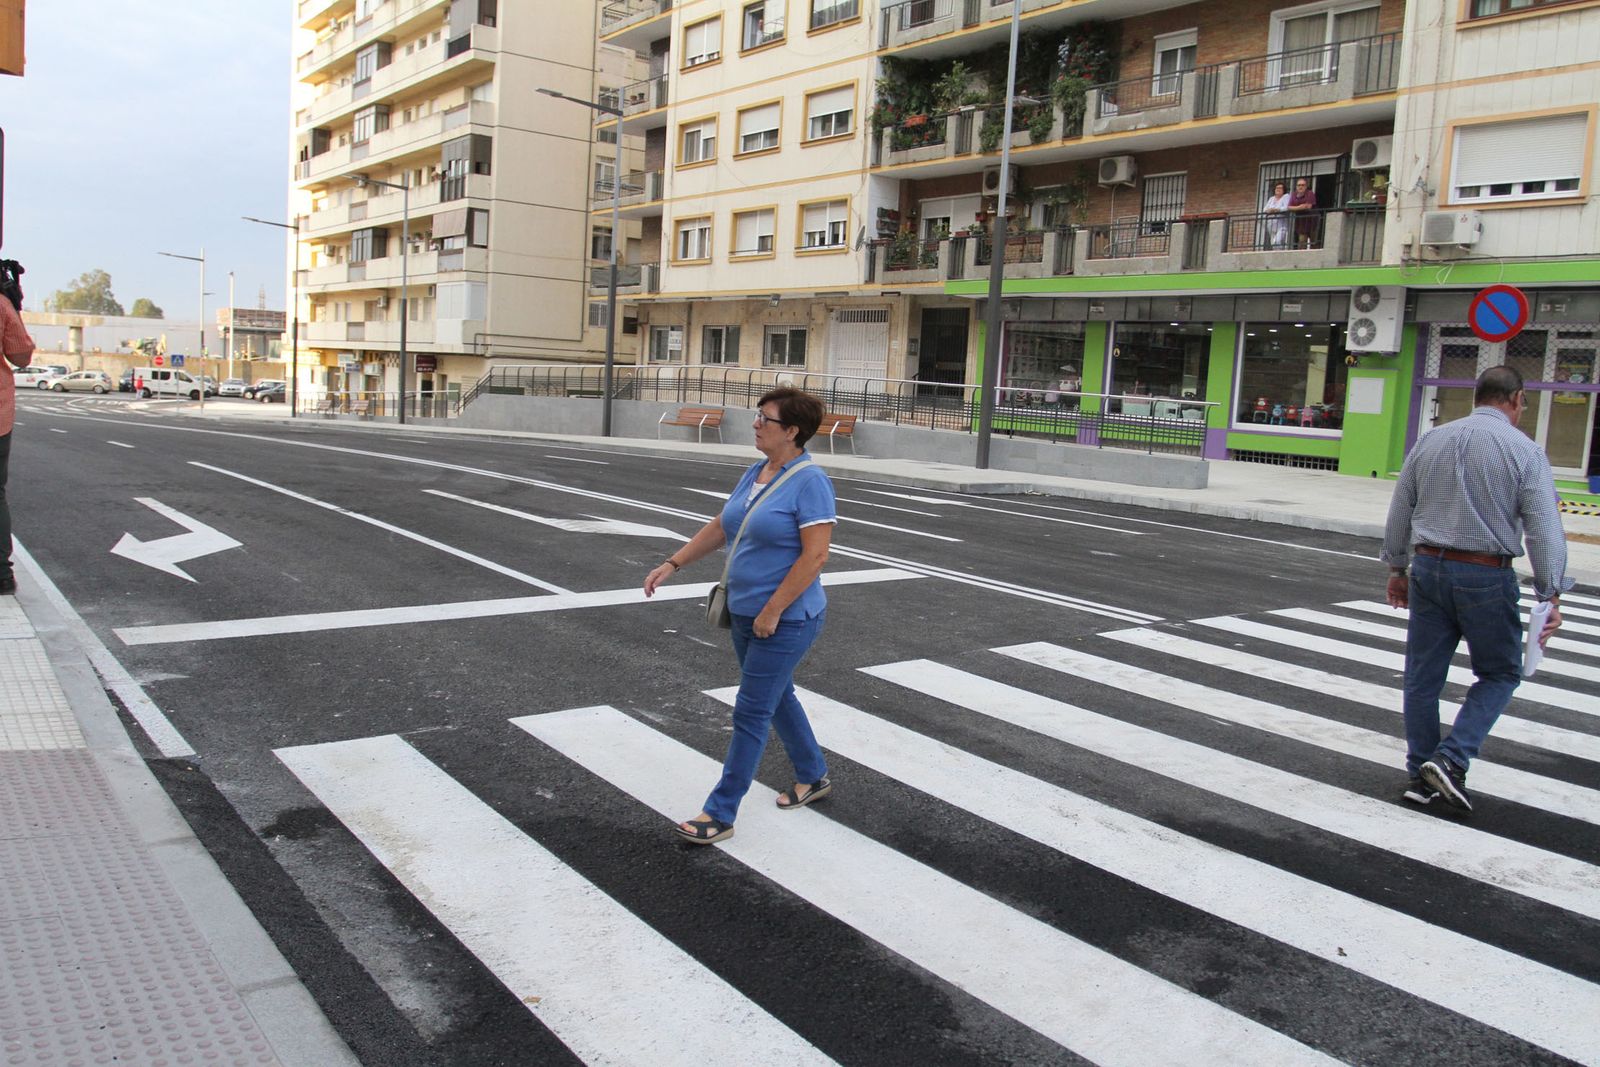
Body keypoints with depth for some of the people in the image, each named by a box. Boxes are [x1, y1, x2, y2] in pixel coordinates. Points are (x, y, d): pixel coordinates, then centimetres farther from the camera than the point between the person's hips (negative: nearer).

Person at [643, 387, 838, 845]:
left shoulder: (810, 481, -19)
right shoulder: (755, 474, 7)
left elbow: (815, 555, -23)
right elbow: (720, 527, 16)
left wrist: (773, 611, -22)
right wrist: (673, 564, 10)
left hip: (786, 619, -9)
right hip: (746, 613, 9)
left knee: (751, 713, -3)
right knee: (777, 697, 21)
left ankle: (720, 814, 5)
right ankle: (813, 777, 40)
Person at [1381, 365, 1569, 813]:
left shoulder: (1431, 441, 6)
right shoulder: (1524, 451, -7)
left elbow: (1399, 511, 10)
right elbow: (1544, 529, -10)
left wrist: (1397, 568, 20)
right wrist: (1551, 596, -5)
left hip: (1428, 567, 4)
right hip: (1487, 576, -4)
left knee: (1423, 676, 11)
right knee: (1500, 674, 13)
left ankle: (1422, 775, 17)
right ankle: (1452, 759, -2)